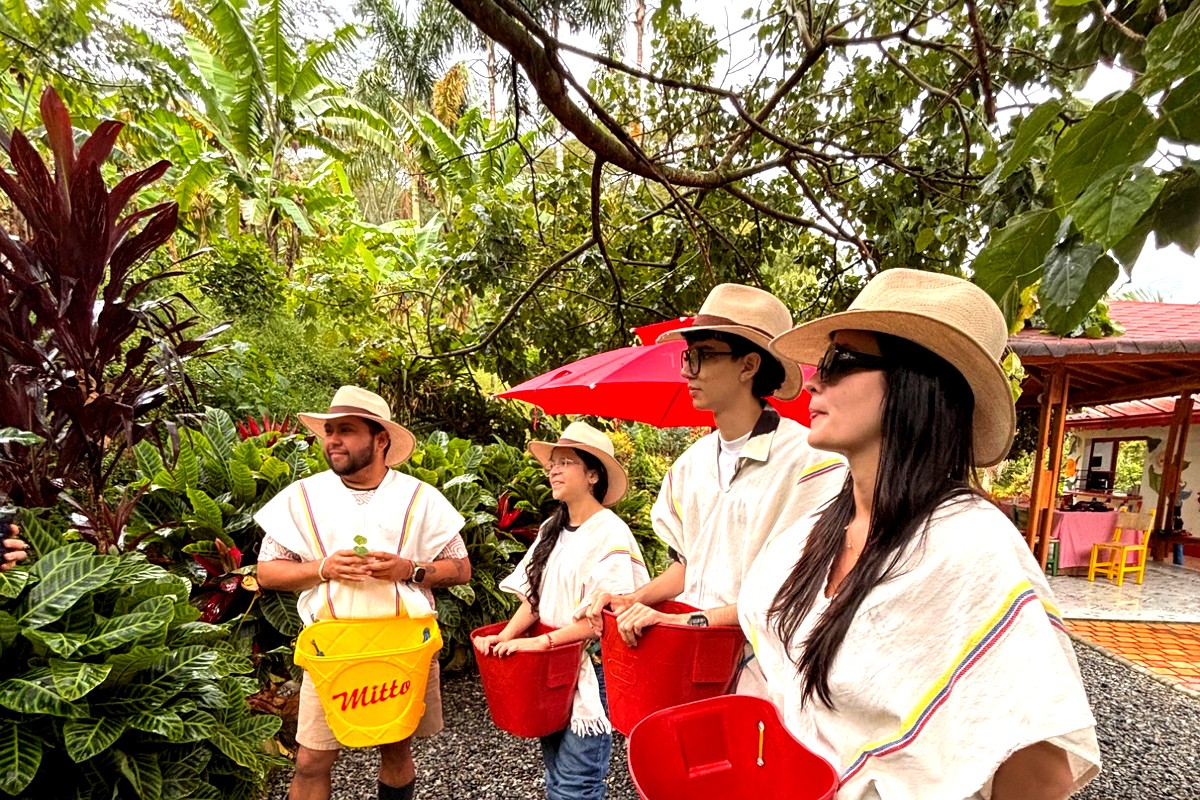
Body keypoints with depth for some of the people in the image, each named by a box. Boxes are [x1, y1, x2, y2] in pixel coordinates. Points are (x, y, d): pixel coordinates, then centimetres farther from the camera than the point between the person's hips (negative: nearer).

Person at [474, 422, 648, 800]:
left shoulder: (610, 533, -15)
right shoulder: (551, 530, 8)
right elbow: (533, 597, 9)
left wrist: (541, 642, -21)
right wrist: (506, 636, -7)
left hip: (591, 670, -7)